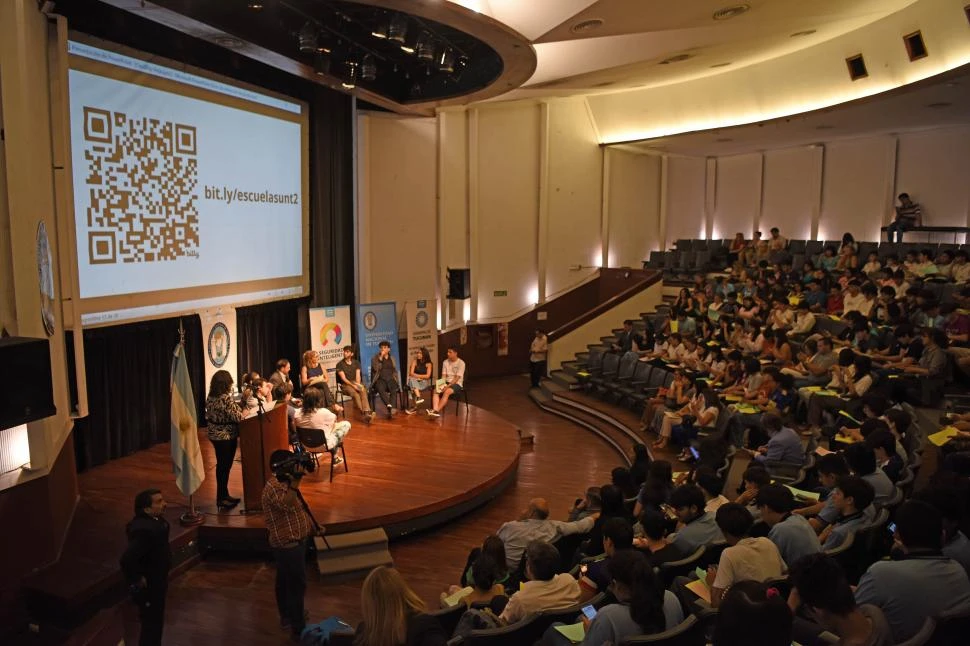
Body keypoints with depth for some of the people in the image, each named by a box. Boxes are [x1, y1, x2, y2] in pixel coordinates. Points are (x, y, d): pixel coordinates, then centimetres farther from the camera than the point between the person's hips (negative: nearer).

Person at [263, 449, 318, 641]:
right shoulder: (273, 487, -25)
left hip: (293, 542, 10)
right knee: (297, 585, -4)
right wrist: (295, 481, -53)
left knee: (285, 582, 23)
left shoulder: (285, 482, 6)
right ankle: (298, 629, 5)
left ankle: (287, 617, 38)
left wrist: (310, 524, 21)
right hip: (288, 545, -10)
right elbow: (287, 504, -45)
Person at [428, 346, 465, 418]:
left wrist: (448, 386, -24)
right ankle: (435, 410, -43)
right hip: (446, 382, 5)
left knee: (447, 392, -36)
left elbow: (457, 378, -14)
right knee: (436, 390, -25)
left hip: (457, 384, -5)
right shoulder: (445, 362, 9)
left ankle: (437, 411, -42)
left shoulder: (461, 363, -9)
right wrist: (442, 384, -14)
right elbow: (443, 375, 5)